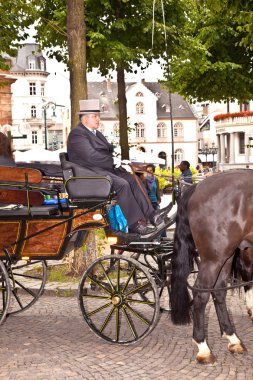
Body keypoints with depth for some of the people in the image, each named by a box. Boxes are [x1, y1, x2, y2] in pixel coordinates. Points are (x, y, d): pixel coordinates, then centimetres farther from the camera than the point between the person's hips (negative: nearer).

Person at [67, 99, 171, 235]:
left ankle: (150, 214, -16)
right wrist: (114, 161, -15)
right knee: (122, 183, -28)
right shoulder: (77, 134, -9)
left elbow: (108, 149, 23)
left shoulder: (96, 133, 24)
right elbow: (91, 156, -19)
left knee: (133, 179, -8)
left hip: (104, 169, 10)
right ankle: (135, 224, -25)